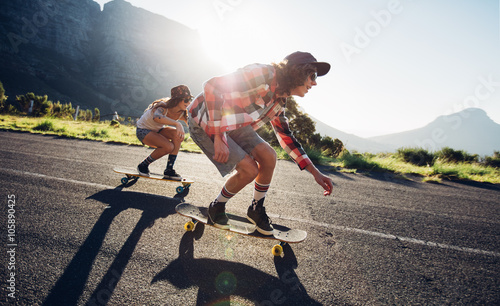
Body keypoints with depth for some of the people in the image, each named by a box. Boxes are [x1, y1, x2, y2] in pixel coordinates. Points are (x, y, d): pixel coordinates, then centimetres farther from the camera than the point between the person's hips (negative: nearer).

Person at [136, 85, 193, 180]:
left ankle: (169, 170, -15)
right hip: (143, 130, -7)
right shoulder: (163, 107, -33)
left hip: (158, 129, 7)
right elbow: (156, 117, -55)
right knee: (168, 147, -29)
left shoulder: (182, 113, -12)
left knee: (177, 134, -23)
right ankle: (143, 165, -5)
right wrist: (177, 124, -65)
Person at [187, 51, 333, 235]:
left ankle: (256, 210, 13)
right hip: (205, 121, -8)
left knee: (268, 156, -8)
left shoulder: (280, 101, 2)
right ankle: (217, 207, 11)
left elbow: (286, 137, 11)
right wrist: (218, 137, -32)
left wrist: (315, 172, 6)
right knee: (249, 169, -16)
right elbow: (212, 87, -30)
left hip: (232, 124, 8)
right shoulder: (262, 74, -27)